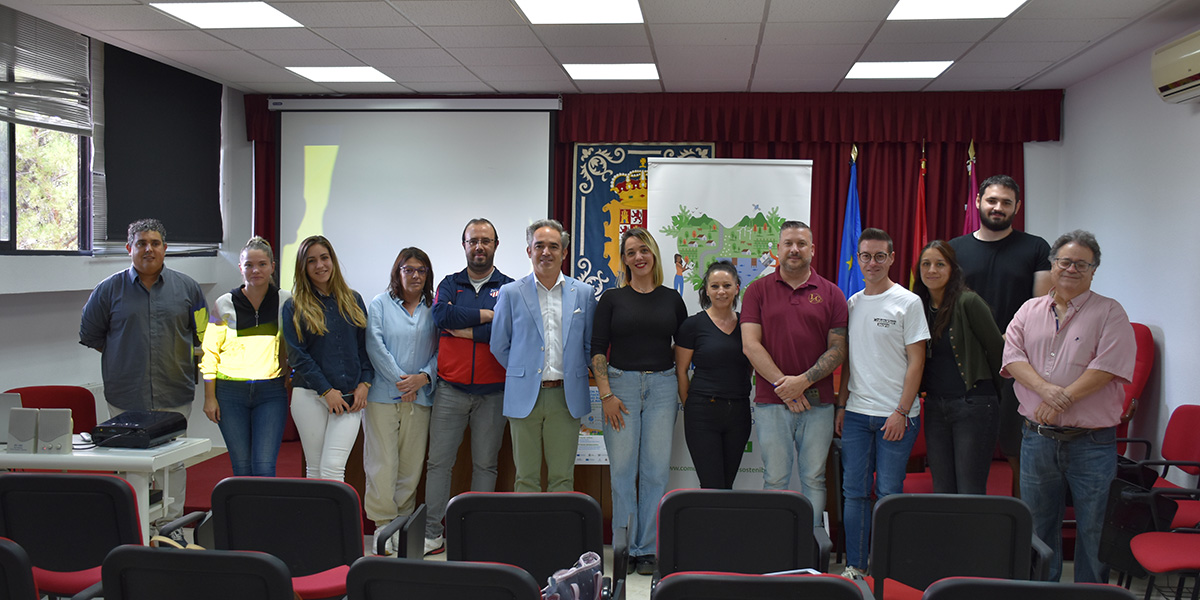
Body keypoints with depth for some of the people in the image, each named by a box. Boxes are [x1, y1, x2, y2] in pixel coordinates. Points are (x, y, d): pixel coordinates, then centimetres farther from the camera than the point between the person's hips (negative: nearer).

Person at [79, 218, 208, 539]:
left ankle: (171, 525, 13)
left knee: (173, 462, 5)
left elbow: (203, 332, 15)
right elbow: (90, 334, 14)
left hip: (174, 395, 0)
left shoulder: (187, 287, 5)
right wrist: (124, 358, 12)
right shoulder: (110, 289, 4)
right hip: (126, 395, 0)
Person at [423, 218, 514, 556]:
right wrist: (487, 315, -11)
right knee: (439, 461, 1)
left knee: (485, 464, 6)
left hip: (493, 392, -1)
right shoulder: (450, 284, 11)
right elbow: (441, 315, -11)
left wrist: (465, 330, -10)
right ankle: (432, 534, 8)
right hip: (450, 389, 1)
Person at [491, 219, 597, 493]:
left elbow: (591, 343, 13)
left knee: (563, 477, 7)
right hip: (524, 396, -1)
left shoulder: (584, 293, 6)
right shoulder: (511, 293, 2)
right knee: (526, 477, 6)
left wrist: (575, 372, 8)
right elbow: (499, 345, 9)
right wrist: (521, 371, 7)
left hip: (566, 396, 1)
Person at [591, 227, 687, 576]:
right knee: (622, 469, 0)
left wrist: (681, 389, 5)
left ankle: (647, 548, 13)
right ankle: (624, 548, 11)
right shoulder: (612, 298, 4)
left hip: (662, 387, 2)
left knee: (656, 470, 2)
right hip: (621, 385, -2)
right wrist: (606, 394, -9)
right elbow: (598, 349, 0)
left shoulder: (671, 298, 10)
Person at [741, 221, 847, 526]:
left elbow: (838, 348, 2)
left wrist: (803, 381, -11)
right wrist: (783, 385, -10)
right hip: (771, 401, -1)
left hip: (817, 402, 1)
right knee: (775, 480, 3)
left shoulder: (831, 294, 7)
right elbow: (750, 345, -2)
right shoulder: (758, 290, 6)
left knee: (814, 479, 6)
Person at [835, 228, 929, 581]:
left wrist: (901, 412, -12)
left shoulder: (907, 302, -3)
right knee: (854, 491, 6)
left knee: (888, 493, 0)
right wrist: (841, 406, 10)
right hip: (856, 413, 5)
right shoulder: (851, 304, 12)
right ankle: (855, 567, 16)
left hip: (895, 415, -4)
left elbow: (916, 361, -6)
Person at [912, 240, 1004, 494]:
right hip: (934, 407, 6)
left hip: (973, 406, -6)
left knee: (970, 493, -3)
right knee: (942, 491, 11)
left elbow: (996, 349, -3)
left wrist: (996, 393, 6)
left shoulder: (968, 302, -10)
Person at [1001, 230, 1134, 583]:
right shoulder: (1030, 310, 11)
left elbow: (1108, 365, -13)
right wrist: (1045, 389, -17)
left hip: (1091, 441, -3)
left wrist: (1064, 399, -17)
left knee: (1093, 528, 3)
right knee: (1037, 525, 13)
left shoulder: (1109, 313, 0)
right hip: (1037, 437, 4)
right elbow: (1012, 356, 0)